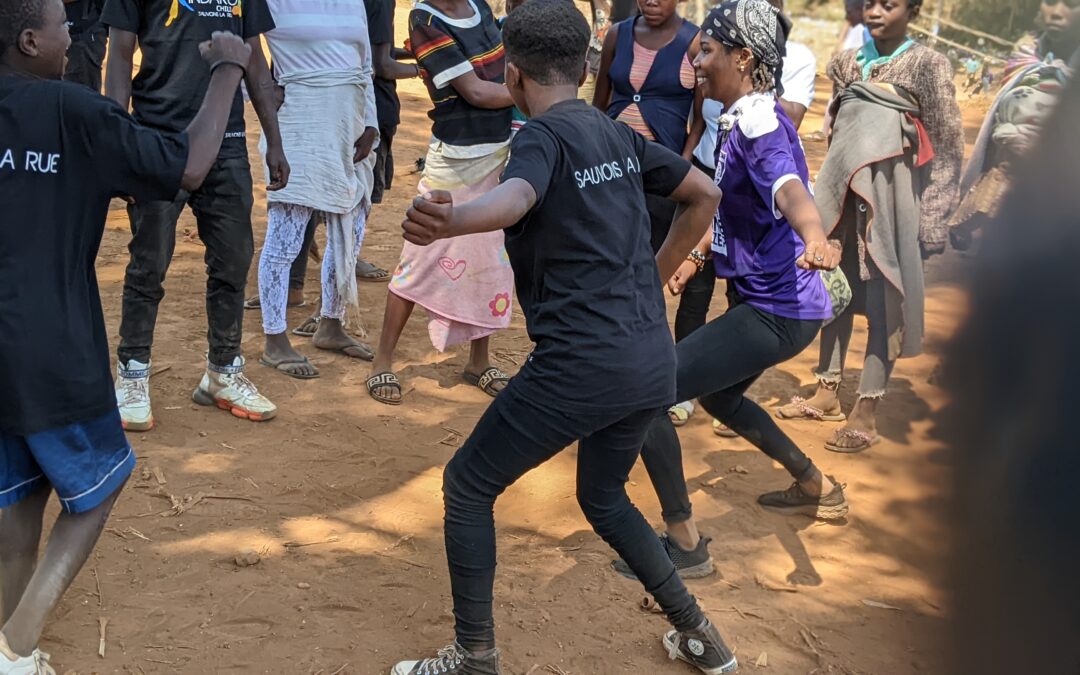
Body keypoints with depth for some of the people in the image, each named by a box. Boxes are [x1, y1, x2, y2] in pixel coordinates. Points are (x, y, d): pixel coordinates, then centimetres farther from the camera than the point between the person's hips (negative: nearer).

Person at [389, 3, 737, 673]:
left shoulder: (545, 135, -7)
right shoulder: (618, 134, 14)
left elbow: (516, 197, -31)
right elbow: (706, 195, 23)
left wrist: (450, 220, -52)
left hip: (580, 365, -8)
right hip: (655, 361, 8)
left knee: (468, 486, 9)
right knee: (605, 497, 29)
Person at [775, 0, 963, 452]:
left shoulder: (927, 66, -5)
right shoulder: (847, 63, 10)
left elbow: (947, 147, -7)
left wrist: (932, 219, -12)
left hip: (889, 197, -5)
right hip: (843, 190, 6)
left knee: (881, 303, -3)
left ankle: (865, 413, 3)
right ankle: (828, 395, 24)